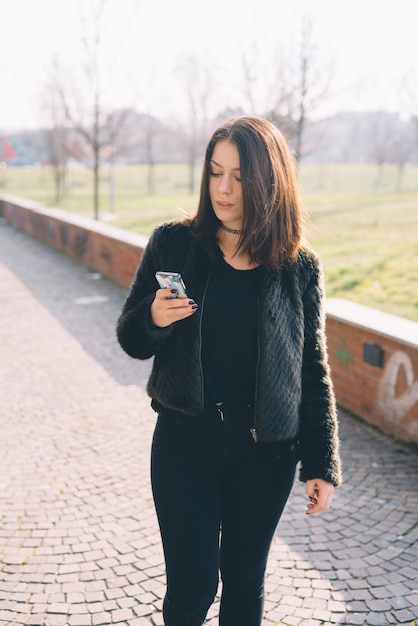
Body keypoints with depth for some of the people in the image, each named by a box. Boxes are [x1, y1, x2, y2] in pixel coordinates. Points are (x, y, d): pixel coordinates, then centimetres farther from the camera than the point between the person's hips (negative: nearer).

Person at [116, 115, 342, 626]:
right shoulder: (173, 245, -5)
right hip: (184, 444, 0)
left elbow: (313, 370, 2)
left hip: (265, 452, 1)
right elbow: (130, 341, 3)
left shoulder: (299, 268, -4)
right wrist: (154, 320, -20)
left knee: (245, 583, 15)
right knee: (192, 585, 5)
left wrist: (322, 464, 0)